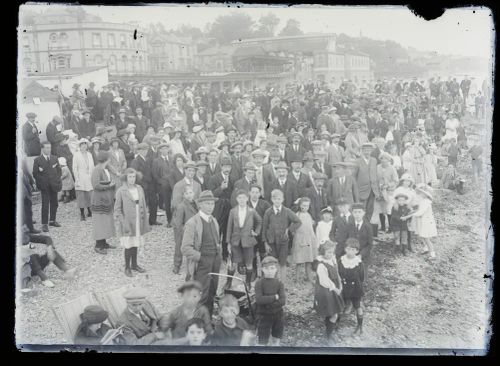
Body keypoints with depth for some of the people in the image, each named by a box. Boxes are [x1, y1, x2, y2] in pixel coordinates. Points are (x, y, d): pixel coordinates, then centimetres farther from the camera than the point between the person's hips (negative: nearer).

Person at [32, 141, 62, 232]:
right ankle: (44, 224, -3)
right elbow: (35, 174, -1)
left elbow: (59, 170, 14)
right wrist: (42, 181, -9)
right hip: (45, 186, -4)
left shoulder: (54, 158, 10)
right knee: (45, 205, -7)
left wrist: (57, 179, 2)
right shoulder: (37, 160, -1)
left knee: (54, 203, 10)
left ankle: (52, 220, 25)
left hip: (54, 185, 4)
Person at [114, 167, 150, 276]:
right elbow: (117, 210, -7)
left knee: (136, 244, 14)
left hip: (138, 222, 4)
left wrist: (145, 221, 7)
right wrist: (123, 223, -13)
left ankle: (134, 264, 30)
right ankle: (127, 267, 16)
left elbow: (143, 206, 10)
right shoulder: (121, 191, -9)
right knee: (128, 245, 1)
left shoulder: (139, 189, 5)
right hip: (127, 223, -4)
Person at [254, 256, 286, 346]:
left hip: (278, 315, 3)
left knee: (276, 340, 16)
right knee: (262, 342, -4)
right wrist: (275, 297, -18)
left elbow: (283, 301, -12)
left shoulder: (279, 283, -1)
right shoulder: (259, 283, -8)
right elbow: (259, 299, -21)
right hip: (264, 316, -3)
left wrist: (267, 302, -21)